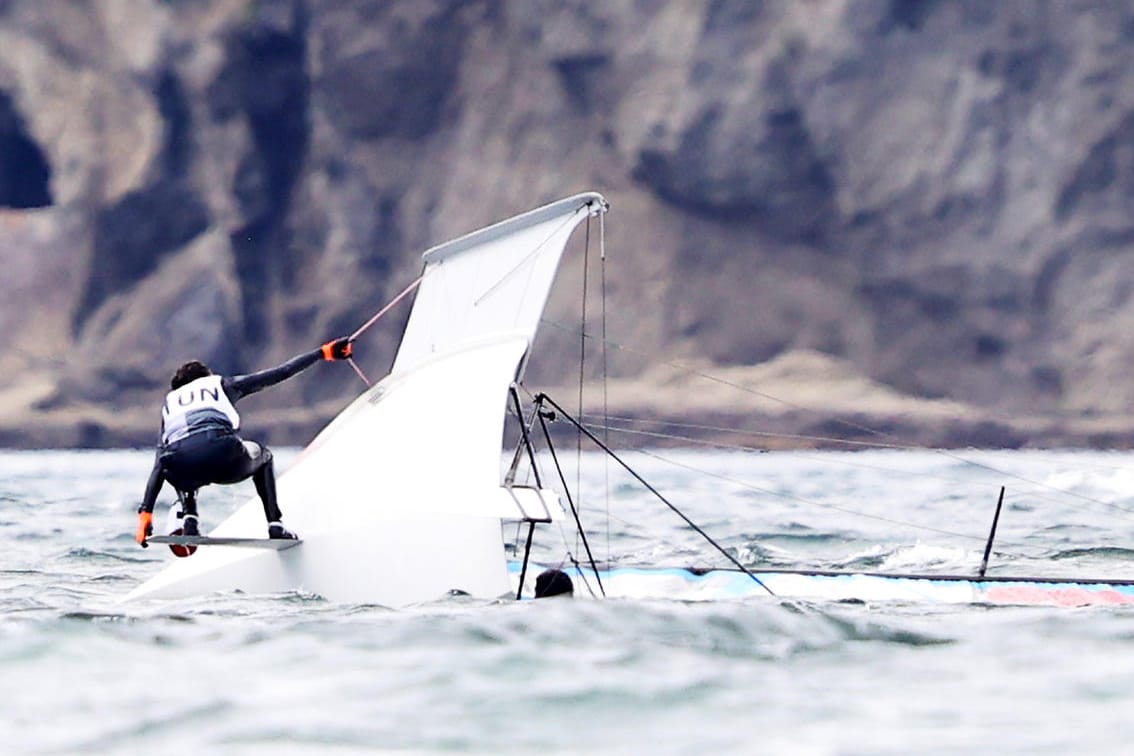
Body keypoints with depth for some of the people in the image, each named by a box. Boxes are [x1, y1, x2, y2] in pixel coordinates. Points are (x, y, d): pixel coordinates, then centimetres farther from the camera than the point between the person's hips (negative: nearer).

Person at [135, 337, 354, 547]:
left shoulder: (170, 401, 35)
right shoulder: (221, 384, 31)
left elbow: (159, 465, 30)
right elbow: (281, 373, 29)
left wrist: (146, 511, 29)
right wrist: (323, 353, 38)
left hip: (182, 472, 2)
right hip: (223, 456, -2)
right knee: (261, 456, 33)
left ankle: (189, 519, 13)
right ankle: (275, 524, 19)